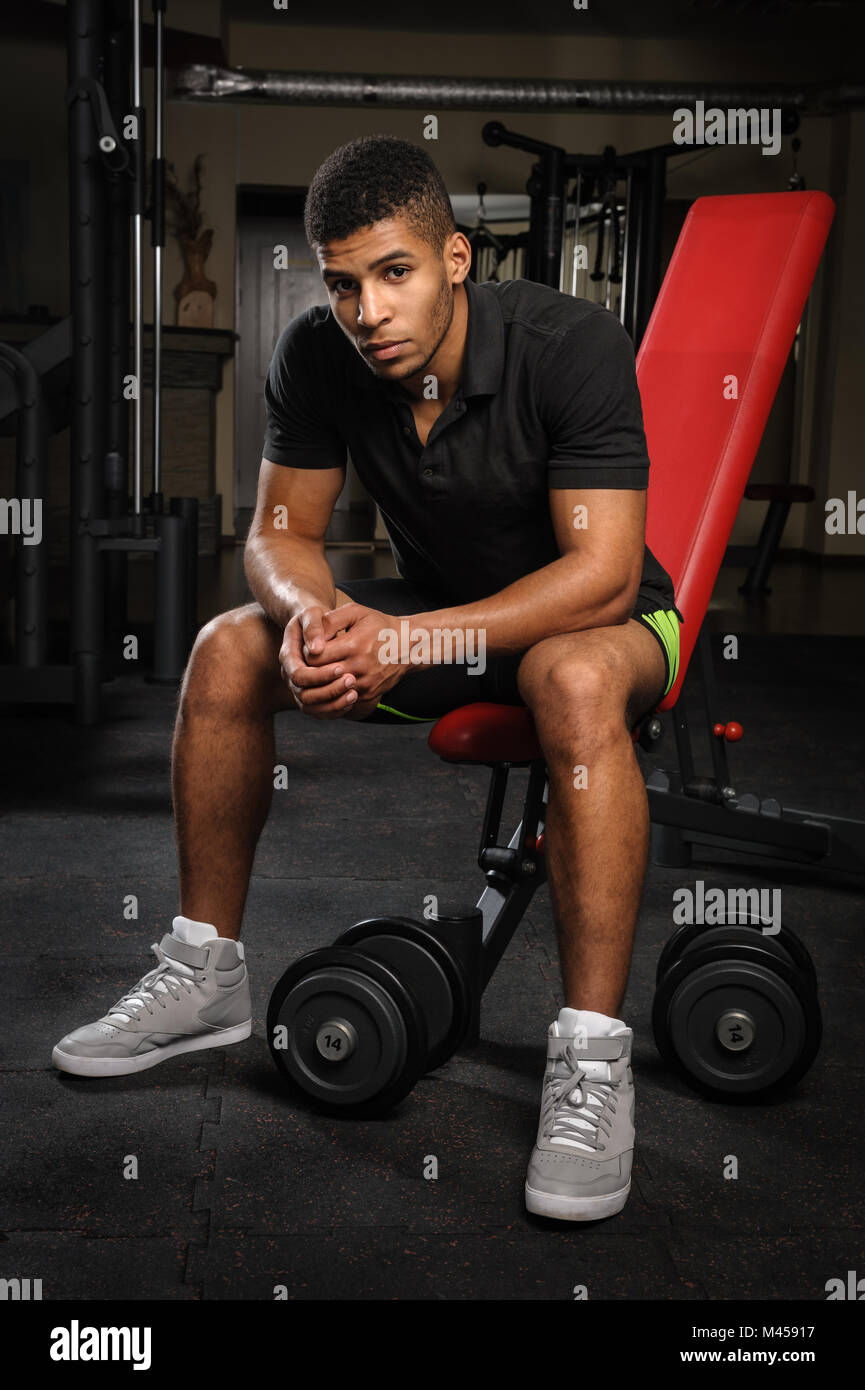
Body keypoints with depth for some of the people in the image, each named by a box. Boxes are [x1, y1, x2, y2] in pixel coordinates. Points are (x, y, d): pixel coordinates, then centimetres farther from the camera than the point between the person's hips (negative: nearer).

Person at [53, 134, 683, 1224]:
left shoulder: (572, 344, -26)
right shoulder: (316, 359, -11)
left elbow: (603, 572, -29)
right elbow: (281, 533, -3)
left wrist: (405, 642, -37)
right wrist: (311, 614, -28)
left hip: (589, 619, -5)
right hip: (432, 611, 5)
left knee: (575, 681, -40)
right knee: (228, 648, -14)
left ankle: (591, 1053, -33)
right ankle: (207, 972, 1)